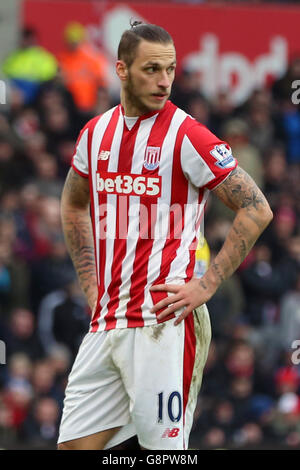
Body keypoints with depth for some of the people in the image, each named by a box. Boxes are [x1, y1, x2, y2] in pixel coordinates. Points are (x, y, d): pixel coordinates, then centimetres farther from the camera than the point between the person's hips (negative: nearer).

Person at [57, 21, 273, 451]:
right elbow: (73, 207, 29)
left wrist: (207, 285, -10)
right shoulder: (95, 134, 11)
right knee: (75, 444, 4)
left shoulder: (187, 136, -7)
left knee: (165, 446, -6)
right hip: (105, 324, 6)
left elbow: (257, 210, -6)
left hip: (163, 322, -6)